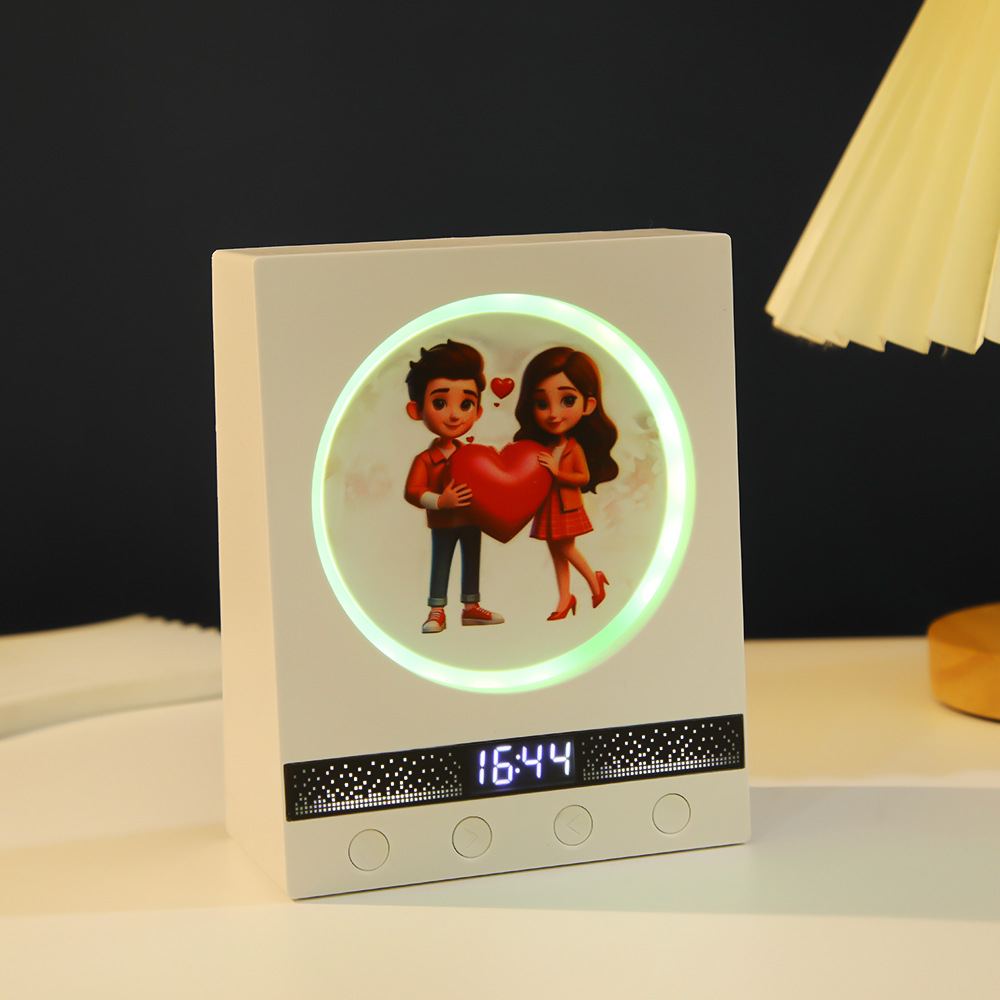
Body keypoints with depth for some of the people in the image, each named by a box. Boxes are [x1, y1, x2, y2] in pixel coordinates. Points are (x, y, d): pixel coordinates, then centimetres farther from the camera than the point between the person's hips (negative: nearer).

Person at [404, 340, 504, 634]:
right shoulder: (425, 460, -15)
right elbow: (412, 492, -20)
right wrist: (440, 501, -32)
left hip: (472, 521, 5)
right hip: (443, 524, -5)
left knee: (472, 562, 14)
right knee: (440, 565, 2)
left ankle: (471, 607, 26)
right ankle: (437, 612, 10)